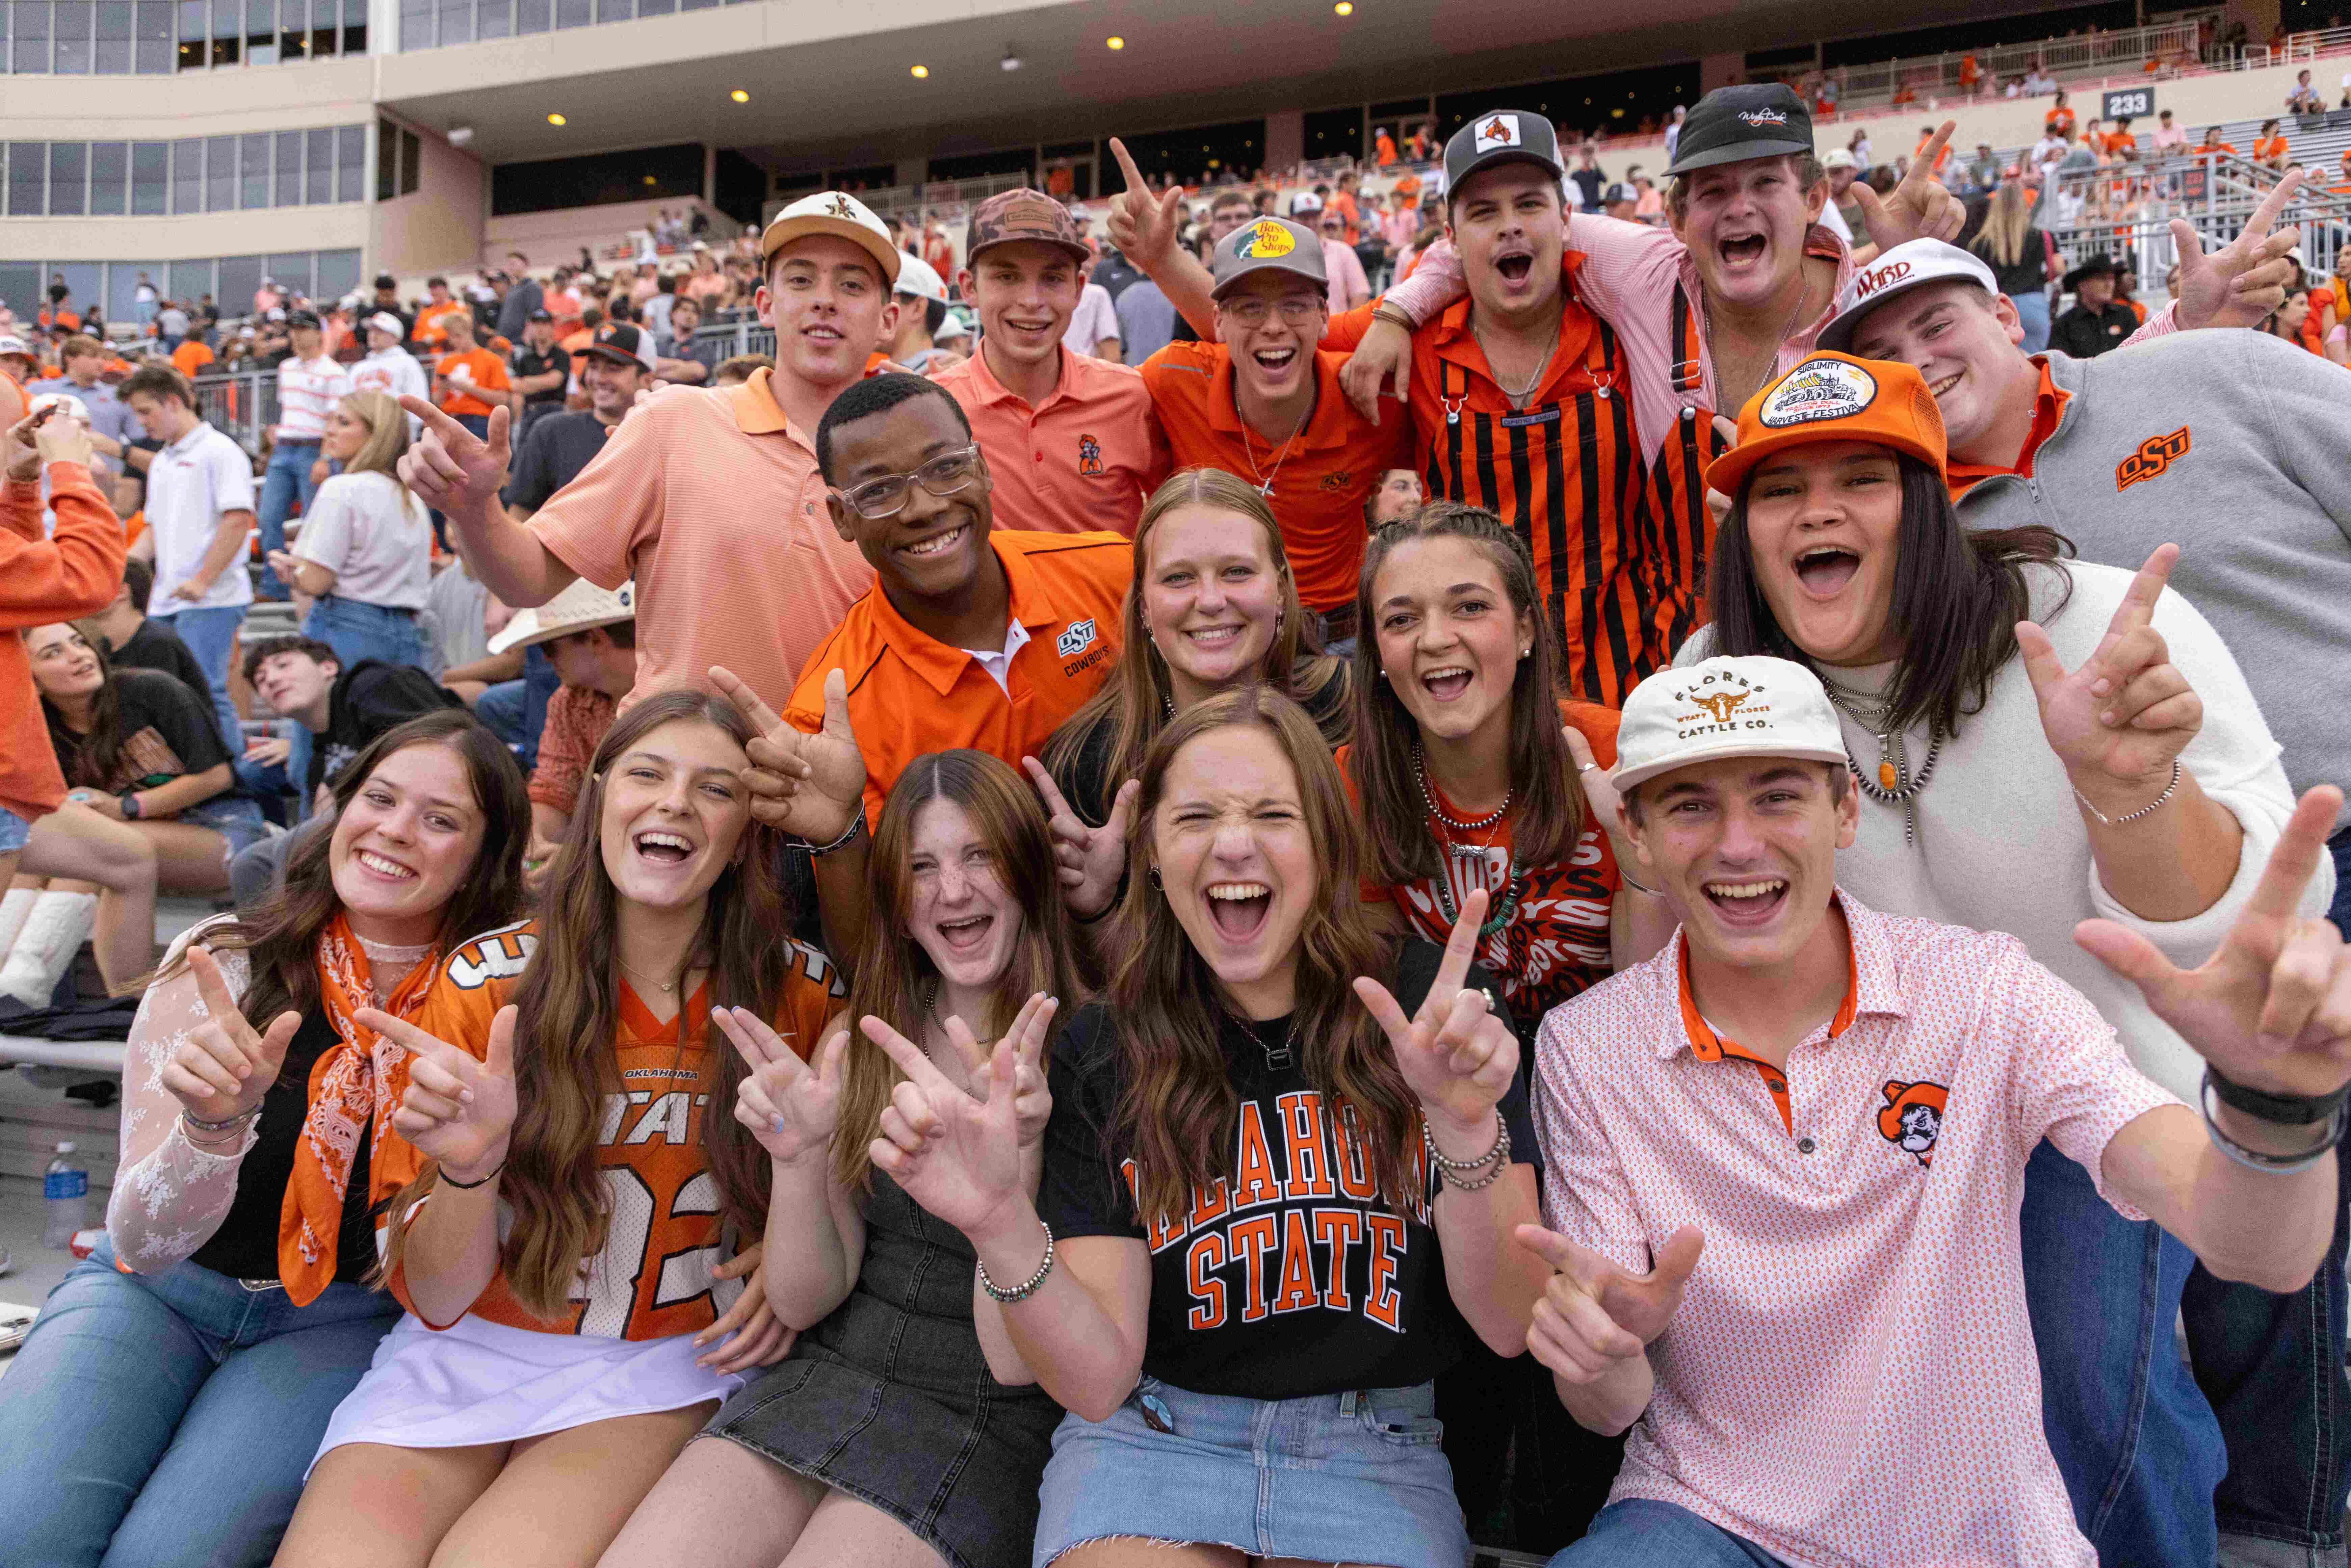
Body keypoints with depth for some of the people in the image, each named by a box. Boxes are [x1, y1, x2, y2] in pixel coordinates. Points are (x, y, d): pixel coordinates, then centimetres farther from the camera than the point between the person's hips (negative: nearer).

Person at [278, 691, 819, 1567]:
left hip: (668, 1365, -1)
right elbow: (437, 1297, -5)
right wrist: (469, 1164, -26)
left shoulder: (800, 994, -5)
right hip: (471, 1350, 1)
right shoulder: (487, 982, -6)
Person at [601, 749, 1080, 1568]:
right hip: (820, 1379, 4)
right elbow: (806, 1302, 1)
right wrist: (795, 1159, -18)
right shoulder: (859, 1039, 5)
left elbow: (1013, 1361, -14)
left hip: (982, 1421, -3)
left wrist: (1014, 1158, -29)